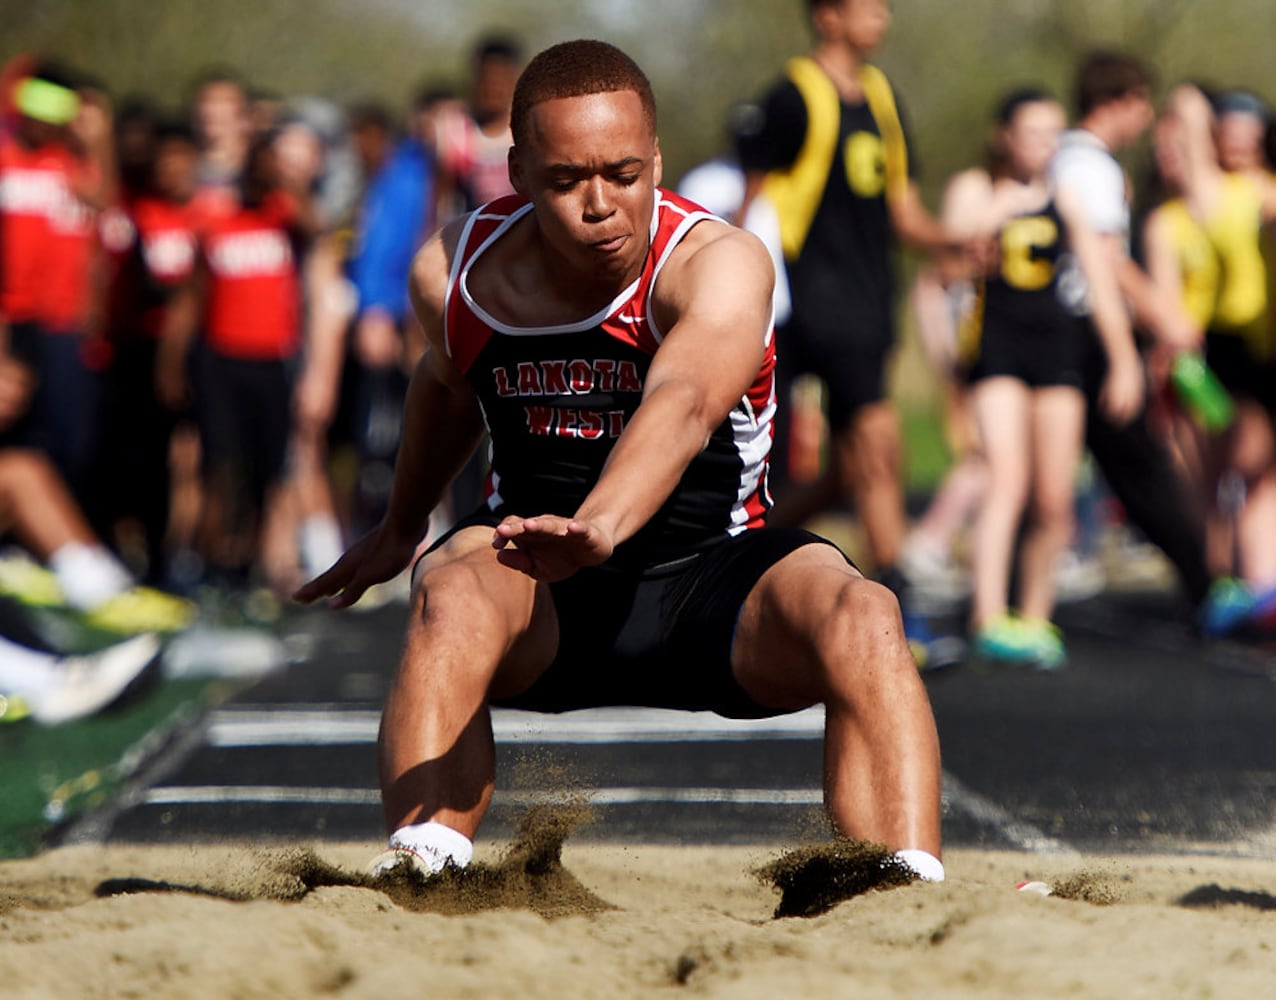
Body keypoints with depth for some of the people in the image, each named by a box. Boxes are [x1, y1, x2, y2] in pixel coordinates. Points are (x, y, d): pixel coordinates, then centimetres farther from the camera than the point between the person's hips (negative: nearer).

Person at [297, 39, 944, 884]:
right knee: (453, 601, -34)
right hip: (537, 582, 2)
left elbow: (683, 405, -45)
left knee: (861, 619, -33)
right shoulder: (456, 273, -8)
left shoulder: (720, 264, -22)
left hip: (712, 583, -2)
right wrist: (401, 527, 35)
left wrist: (600, 527, -65)